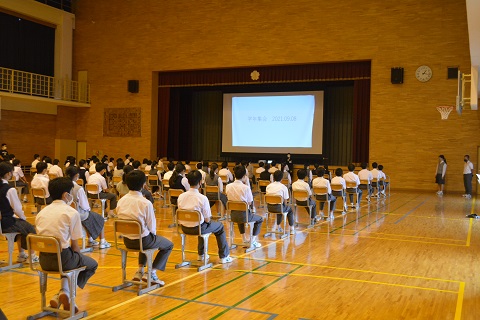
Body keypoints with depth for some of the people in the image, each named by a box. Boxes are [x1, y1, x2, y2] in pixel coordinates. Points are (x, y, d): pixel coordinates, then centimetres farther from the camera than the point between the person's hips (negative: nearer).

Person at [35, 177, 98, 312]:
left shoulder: (42, 212, 10)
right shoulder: (72, 212, -7)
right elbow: (74, 245, -6)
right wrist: (79, 258, 16)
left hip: (44, 260, 6)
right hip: (62, 258, -6)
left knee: (72, 260, 35)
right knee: (92, 264, 22)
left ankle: (62, 295, 17)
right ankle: (65, 292, 4)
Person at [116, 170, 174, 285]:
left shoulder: (121, 201, -6)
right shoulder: (146, 203, -23)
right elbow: (151, 226, -15)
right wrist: (153, 234, 8)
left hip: (126, 240, 6)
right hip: (143, 240, -6)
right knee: (169, 245, 19)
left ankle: (140, 271, 26)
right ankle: (152, 273, 8)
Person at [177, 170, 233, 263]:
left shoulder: (181, 196, -6)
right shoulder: (203, 198, -20)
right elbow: (207, 219, -14)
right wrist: (208, 220, 10)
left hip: (184, 228, 6)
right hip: (197, 228, -5)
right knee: (220, 227, 21)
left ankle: (201, 254, 47)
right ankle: (224, 257, 27)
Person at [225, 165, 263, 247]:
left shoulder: (228, 187, -5)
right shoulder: (246, 188, -19)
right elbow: (250, 203, -8)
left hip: (232, 215, 5)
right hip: (244, 215, -5)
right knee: (260, 219, 23)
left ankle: (244, 239, 44)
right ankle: (253, 241, 20)